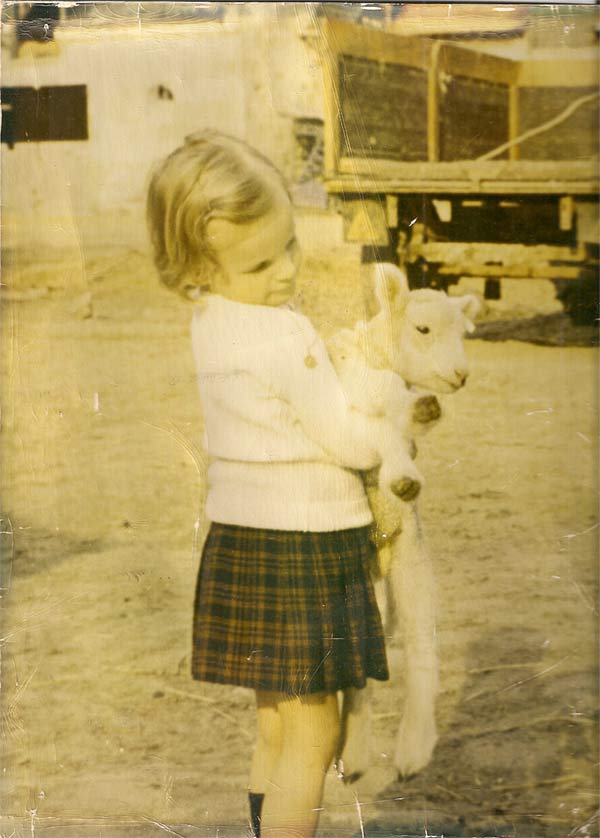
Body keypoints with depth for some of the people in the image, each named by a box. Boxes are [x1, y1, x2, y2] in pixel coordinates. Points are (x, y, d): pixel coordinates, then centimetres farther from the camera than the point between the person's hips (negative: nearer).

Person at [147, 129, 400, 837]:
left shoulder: (209, 320, 3)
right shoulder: (284, 336, -23)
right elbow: (347, 440, -15)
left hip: (239, 540, 9)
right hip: (302, 546, -9)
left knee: (276, 727, 20)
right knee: (312, 733, 0)